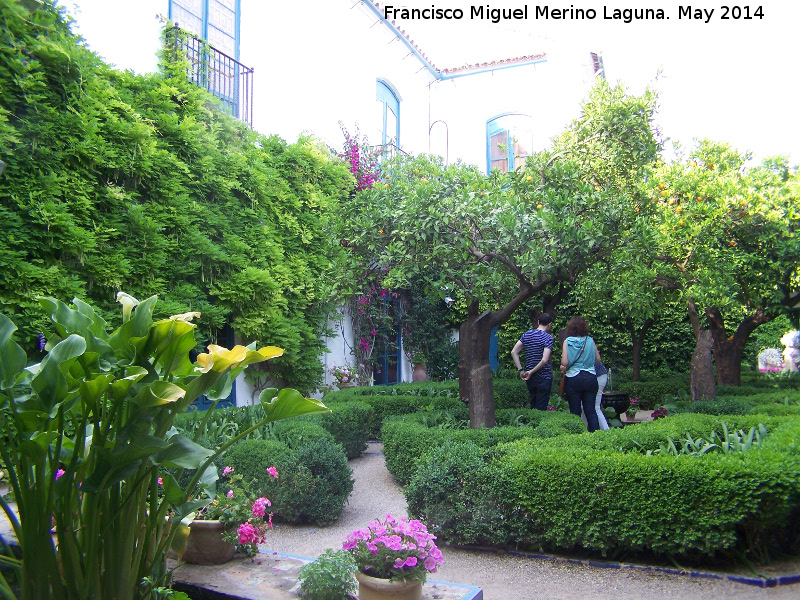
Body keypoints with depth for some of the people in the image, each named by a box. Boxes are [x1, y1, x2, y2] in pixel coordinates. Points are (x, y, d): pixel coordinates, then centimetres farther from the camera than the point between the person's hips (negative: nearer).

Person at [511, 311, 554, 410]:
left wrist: (521, 370, -1)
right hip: (544, 378, -6)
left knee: (533, 406, 20)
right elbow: (544, 360, -23)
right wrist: (531, 372, -12)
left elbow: (513, 352, 1)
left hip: (530, 379, 6)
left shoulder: (527, 334, 4)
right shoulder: (548, 337, -13)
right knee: (541, 409, 3)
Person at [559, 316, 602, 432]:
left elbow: (564, 362, -12)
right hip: (590, 378, 2)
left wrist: (563, 370, 8)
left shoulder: (567, 341, -6)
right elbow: (598, 359, 9)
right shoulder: (590, 341, 1)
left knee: (575, 411, 6)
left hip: (573, 379, -2)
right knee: (591, 410, 7)